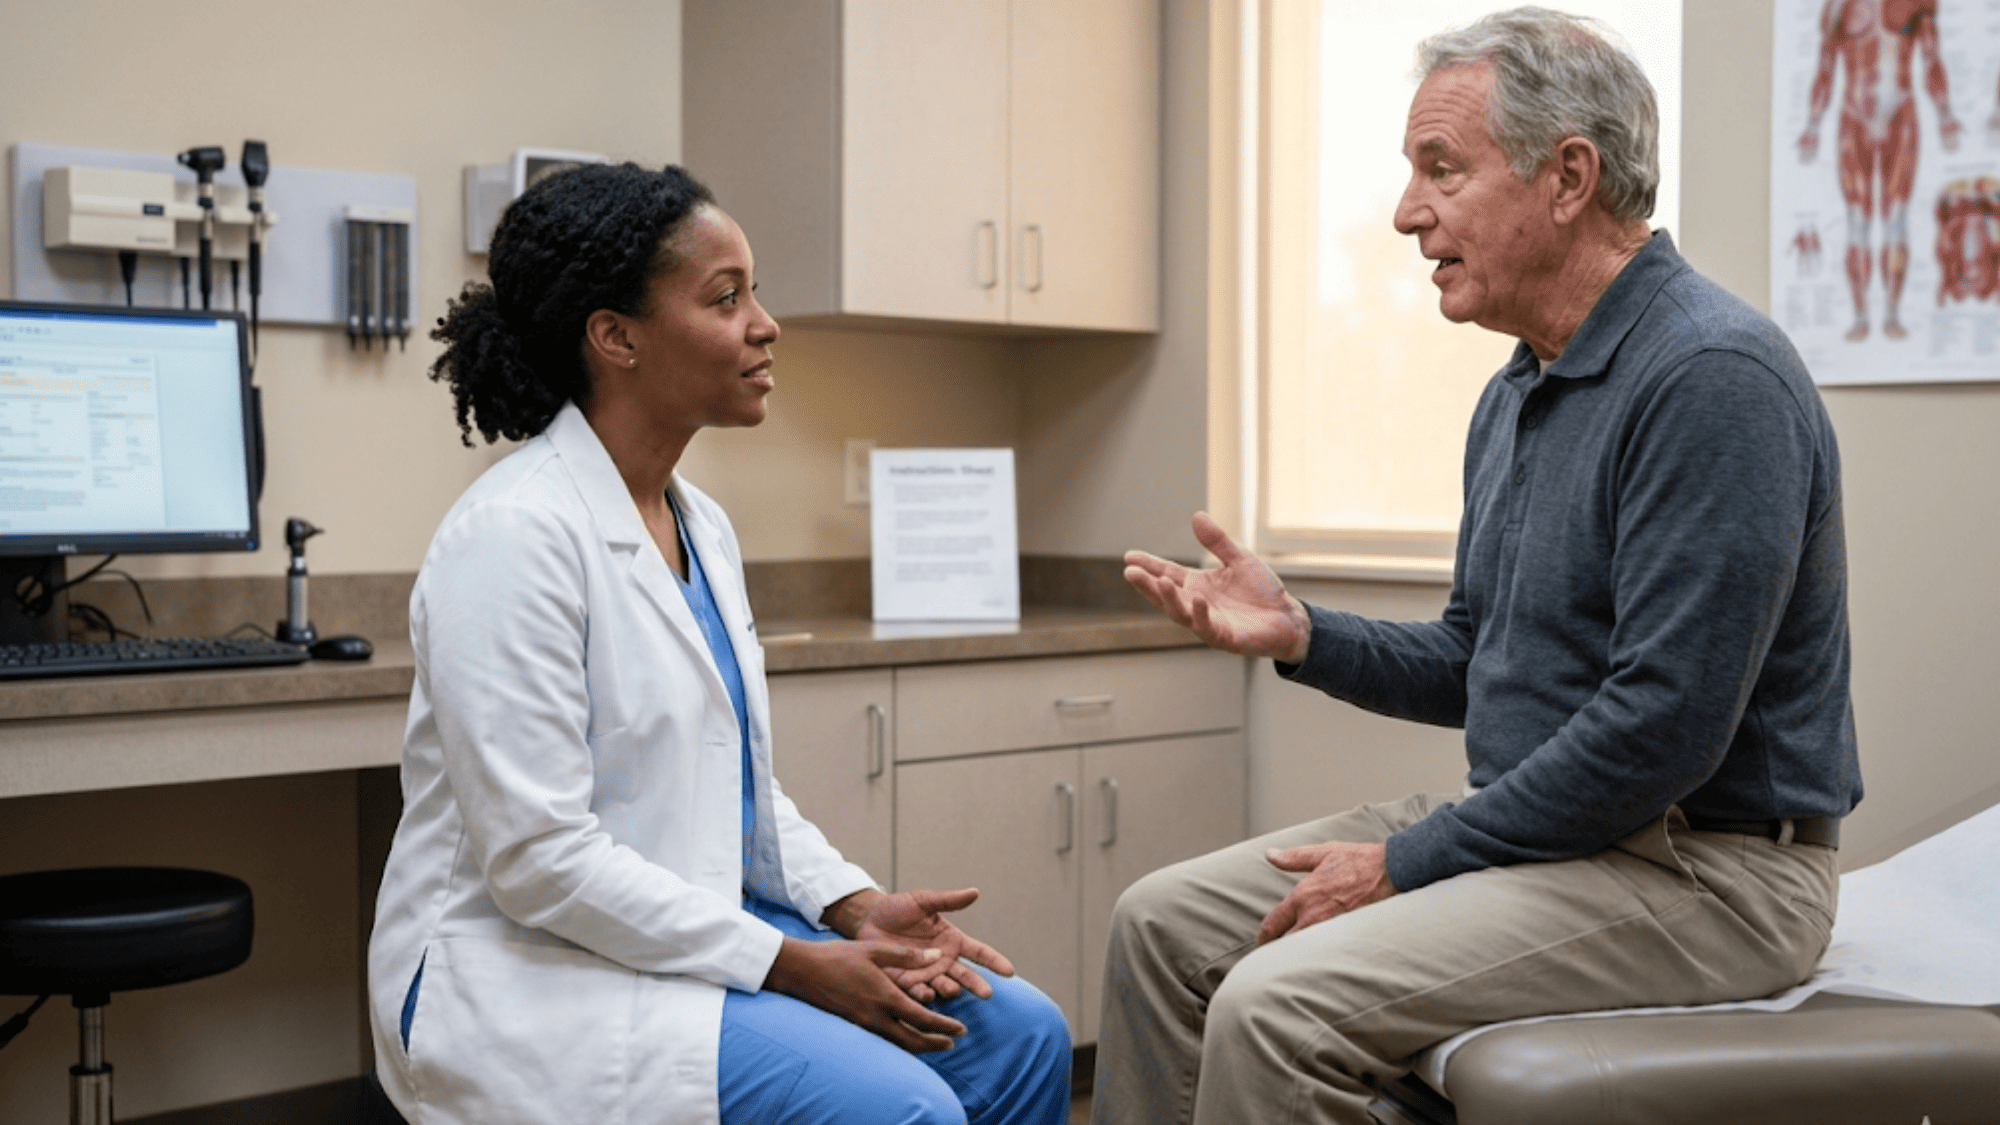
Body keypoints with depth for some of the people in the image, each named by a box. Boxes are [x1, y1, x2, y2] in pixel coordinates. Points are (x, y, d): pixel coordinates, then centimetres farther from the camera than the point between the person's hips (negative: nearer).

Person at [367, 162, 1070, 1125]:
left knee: (1019, 1035, -2)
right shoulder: (516, 536, -19)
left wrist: (860, 908, -1)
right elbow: (540, 857, -23)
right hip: (532, 970, -8)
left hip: (699, 927, 9)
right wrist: (795, 967, -20)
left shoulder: (700, 526, 9)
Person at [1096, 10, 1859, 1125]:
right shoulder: (1517, 395, 12)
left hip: (1697, 867, -9)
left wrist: (1406, 862, -17)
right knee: (1166, 921, 6)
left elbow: (1660, 730, -25)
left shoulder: (1713, 376, -20)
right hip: (1535, 825, 10)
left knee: (1279, 1005, -25)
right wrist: (1300, 633, 1)